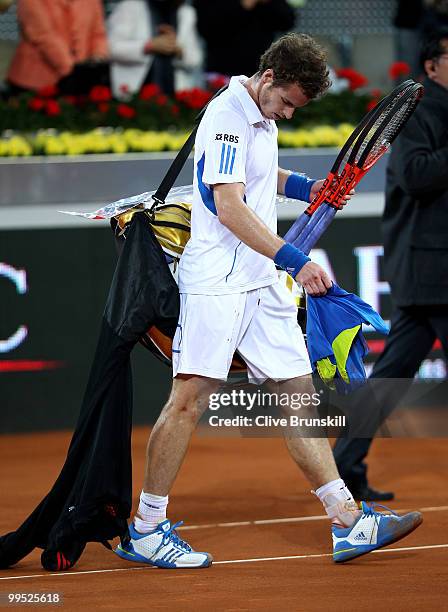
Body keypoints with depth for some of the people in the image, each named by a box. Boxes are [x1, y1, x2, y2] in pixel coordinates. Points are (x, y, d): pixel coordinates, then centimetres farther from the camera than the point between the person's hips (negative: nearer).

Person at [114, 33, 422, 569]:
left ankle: (348, 524, 5)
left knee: (298, 395, 6)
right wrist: (295, 261, -26)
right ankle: (145, 530, -3)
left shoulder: (261, 118, 15)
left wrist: (307, 188, 16)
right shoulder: (226, 117, -14)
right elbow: (230, 208, -21)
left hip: (263, 284, 9)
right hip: (215, 280, -9)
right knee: (190, 399, -10)